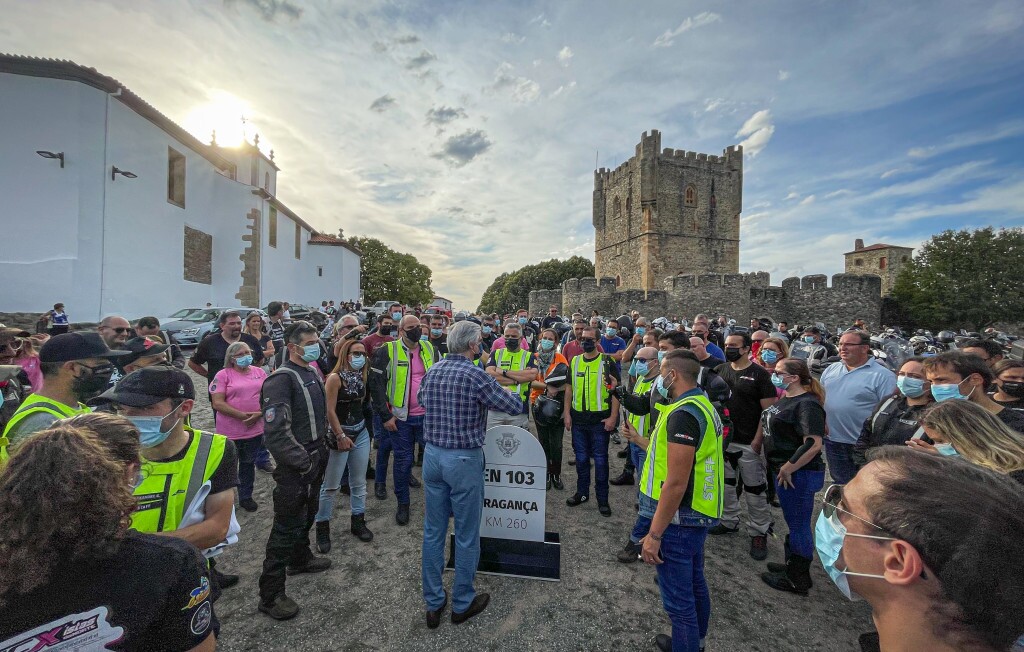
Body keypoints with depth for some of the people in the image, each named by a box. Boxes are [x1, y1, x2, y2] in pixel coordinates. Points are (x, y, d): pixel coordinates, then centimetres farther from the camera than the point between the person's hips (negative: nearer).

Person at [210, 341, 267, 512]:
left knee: (248, 464, 17)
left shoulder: (259, 372, 5)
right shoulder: (223, 375, -6)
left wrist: (259, 414, -12)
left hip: (255, 429, 3)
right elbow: (217, 403, -13)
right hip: (230, 431, -3)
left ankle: (246, 497, 33)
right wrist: (243, 415, -19)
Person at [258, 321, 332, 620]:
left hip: (316, 461, 8)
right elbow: (276, 431, -27)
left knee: (307, 514, 25)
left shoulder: (313, 373, 6)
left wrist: (322, 449, 13)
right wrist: (304, 463, -21)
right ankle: (270, 595, 19)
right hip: (294, 468, -8)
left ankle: (300, 558, 48)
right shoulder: (280, 380, -21)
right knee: (287, 526, 3)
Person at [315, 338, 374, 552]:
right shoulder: (335, 377, -14)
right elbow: (330, 411, -16)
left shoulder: (361, 376, 5)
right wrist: (341, 436, -16)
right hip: (339, 434, -6)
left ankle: (358, 521, 27)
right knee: (331, 485, 4)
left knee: (359, 482, 13)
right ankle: (322, 527, 20)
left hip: (361, 433, 6)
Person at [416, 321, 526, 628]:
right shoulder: (476, 375, -18)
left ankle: (433, 603, 32)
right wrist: (497, 390, 6)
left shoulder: (432, 371, 2)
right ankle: (462, 603, 30)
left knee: (433, 531, 17)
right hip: (464, 460, -6)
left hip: (432, 455, 7)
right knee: (466, 535, 12)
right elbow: (516, 406, -12)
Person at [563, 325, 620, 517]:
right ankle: (582, 492, 31)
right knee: (581, 457, 15)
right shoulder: (575, 361, 6)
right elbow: (569, 388, 10)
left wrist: (613, 417, -11)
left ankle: (602, 498, 20)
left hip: (600, 419, -3)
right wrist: (567, 413, 4)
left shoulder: (607, 362, -5)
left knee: (600, 459, 6)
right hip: (578, 418, 4)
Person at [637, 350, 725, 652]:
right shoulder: (702, 405, 7)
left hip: (679, 518, -10)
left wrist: (654, 534, -20)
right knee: (694, 583, 26)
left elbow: (676, 484, -26)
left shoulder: (683, 414, -24)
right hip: (698, 514, 10)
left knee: (678, 597, 5)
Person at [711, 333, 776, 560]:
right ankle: (729, 521, 35)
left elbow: (768, 410, -10)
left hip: (749, 443, -5)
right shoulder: (720, 370, 5)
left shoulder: (759, 374, -9)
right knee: (726, 484, 17)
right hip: (722, 439, 5)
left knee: (755, 491, 7)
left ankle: (759, 532, 24)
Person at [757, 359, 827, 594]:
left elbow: (813, 445, -29)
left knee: (798, 525, 7)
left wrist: (788, 469, -23)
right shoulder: (786, 399, 8)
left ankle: (798, 580, 23)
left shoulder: (807, 404, -21)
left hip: (797, 474, -9)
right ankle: (793, 566, 39)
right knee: (793, 522, 22)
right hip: (782, 470, 9)